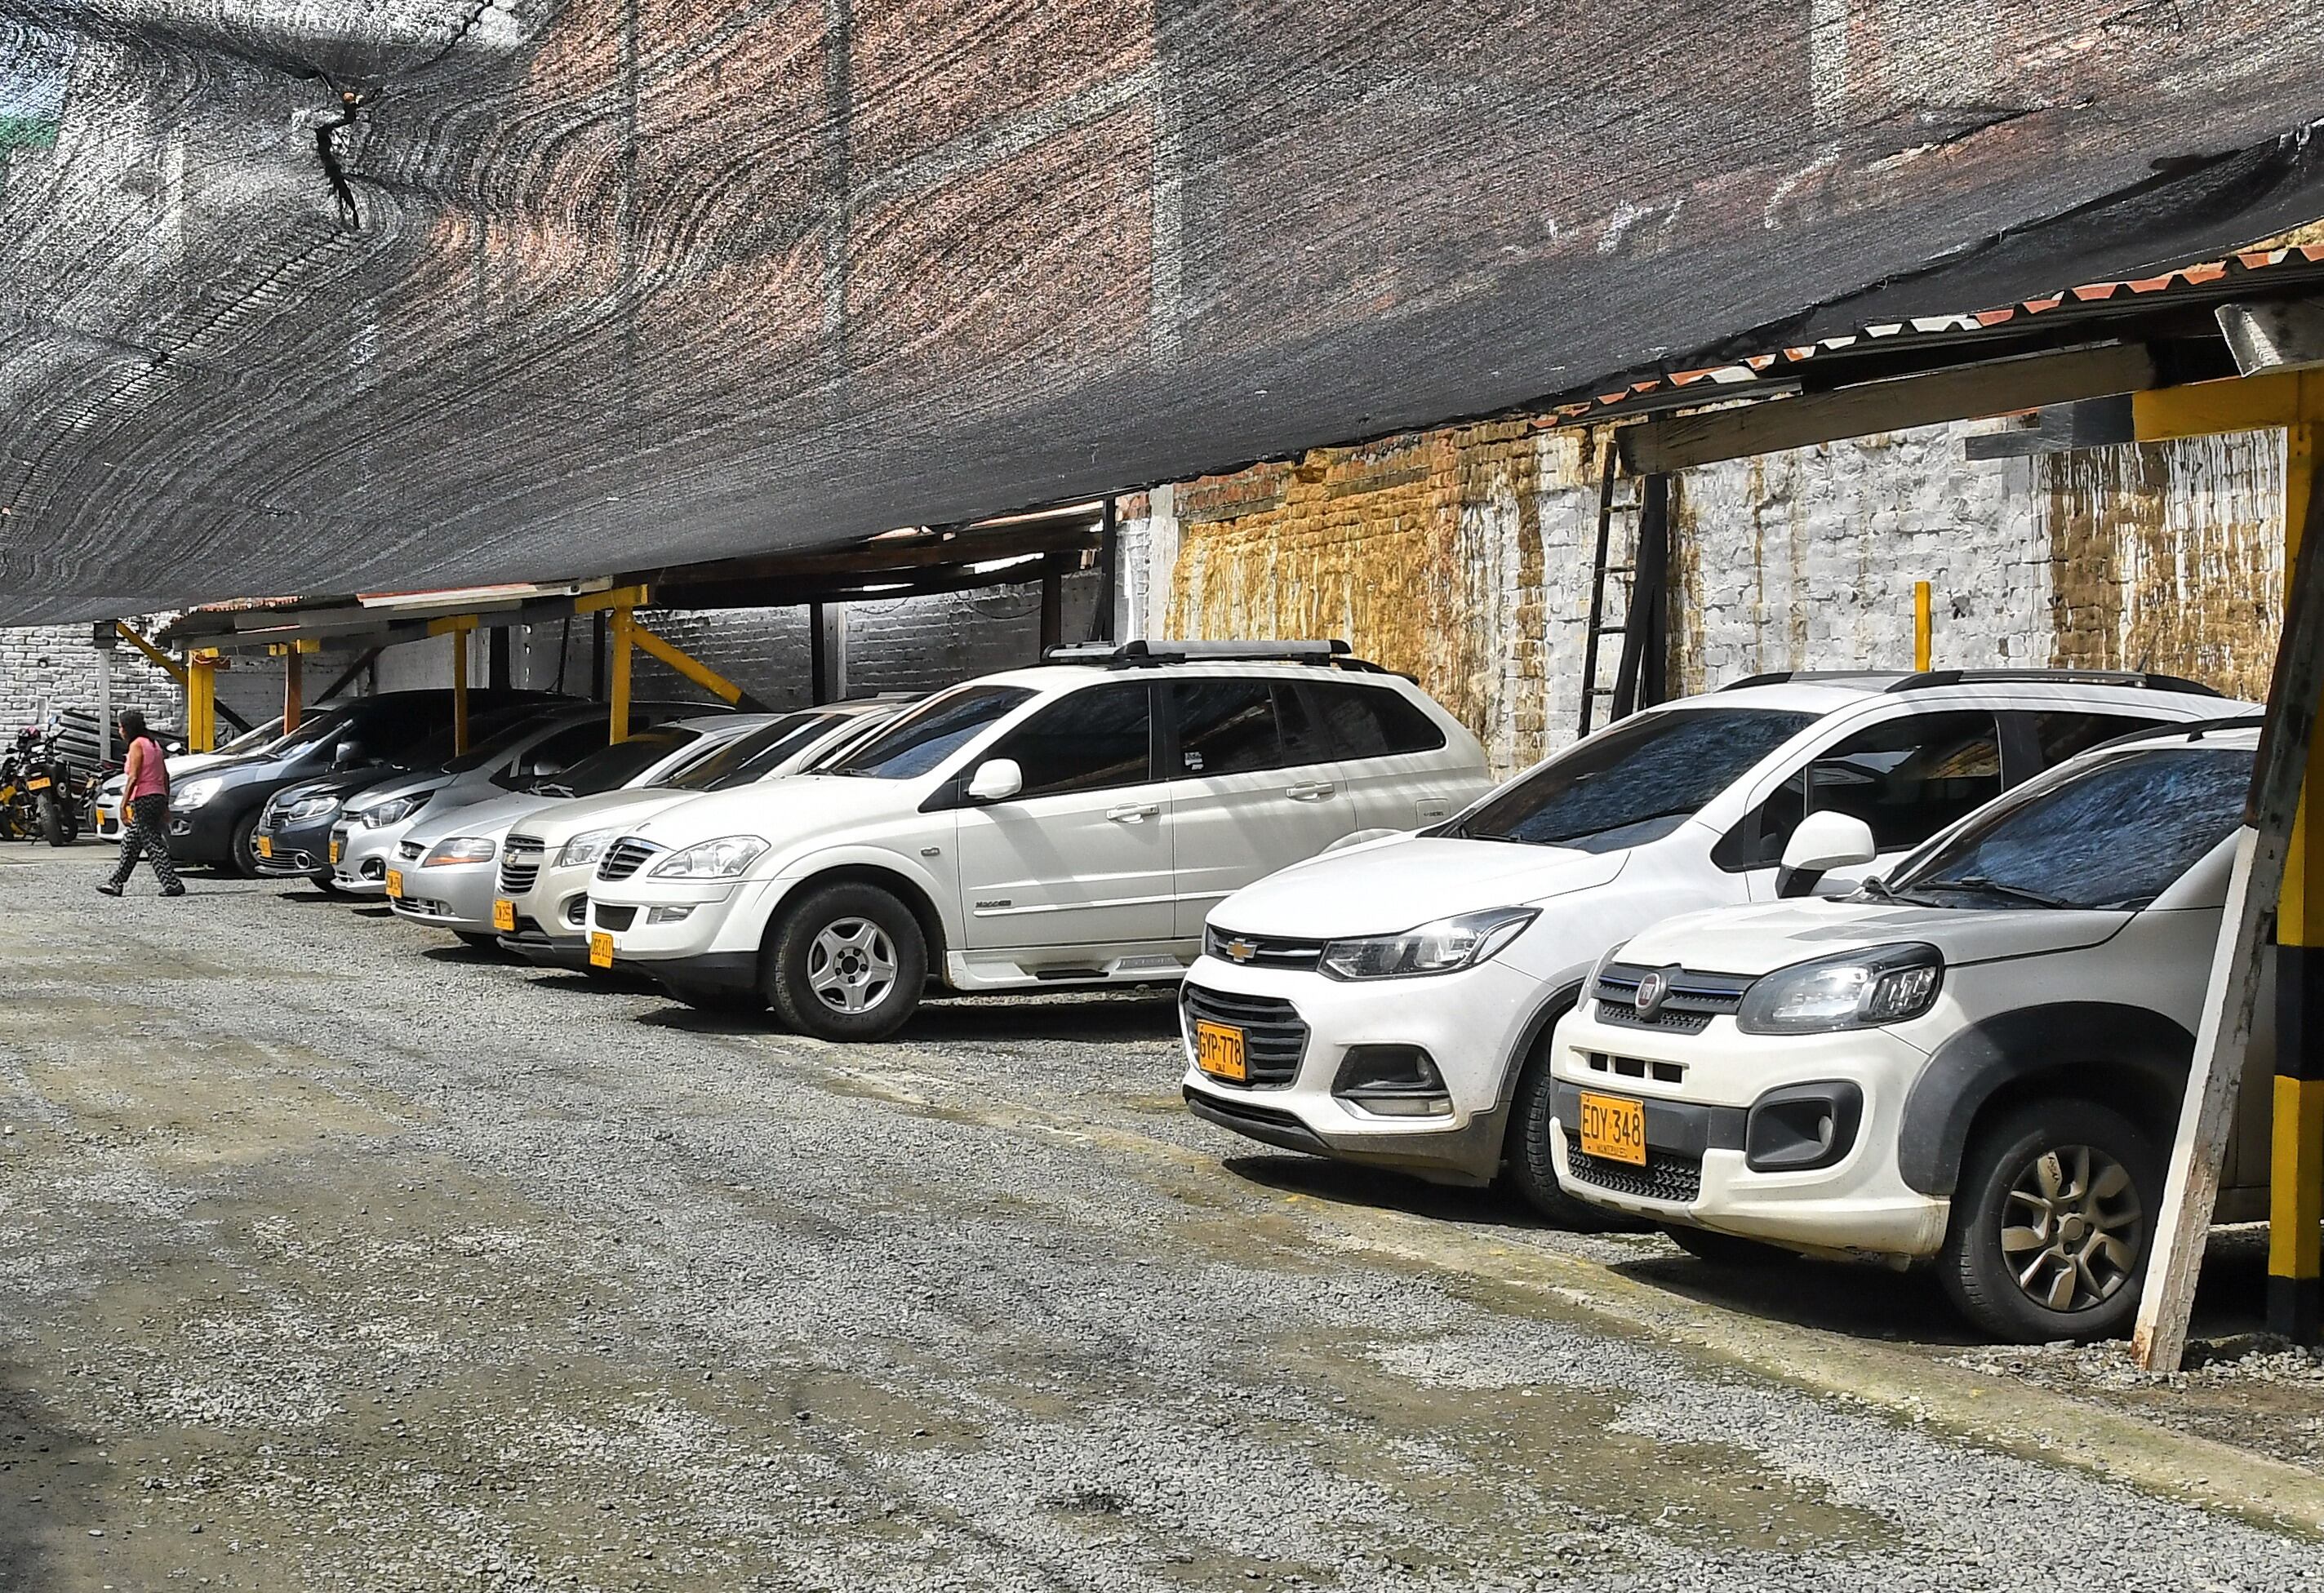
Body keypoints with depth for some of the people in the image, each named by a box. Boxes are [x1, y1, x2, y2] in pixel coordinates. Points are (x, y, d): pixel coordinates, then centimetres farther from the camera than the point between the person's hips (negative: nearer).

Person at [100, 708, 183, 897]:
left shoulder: (136, 745, -8)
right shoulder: (153, 744, 17)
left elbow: (133, 777, -17)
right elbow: (166, 776, 17)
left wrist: (124, 804, -18)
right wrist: (165, 804, 20)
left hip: (143, 799, -9)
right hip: (158, 797, 9)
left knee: (152, 843, -9)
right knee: (130, 842, 17)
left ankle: (172, 884, -13)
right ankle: (116, 883, 23)